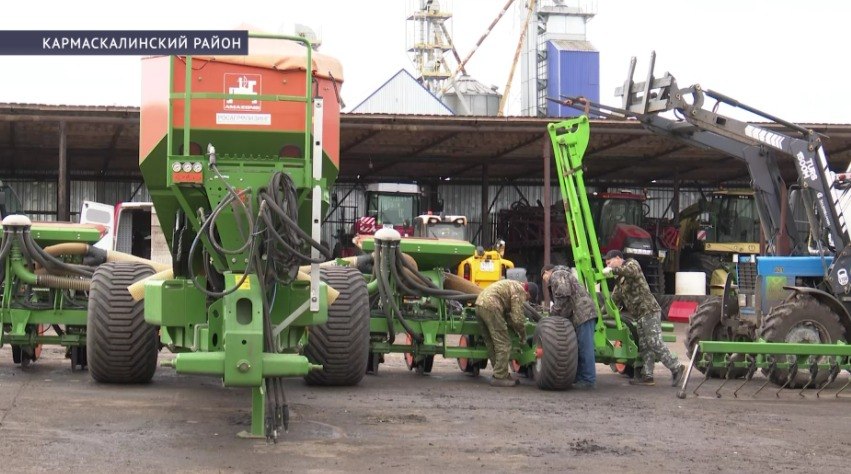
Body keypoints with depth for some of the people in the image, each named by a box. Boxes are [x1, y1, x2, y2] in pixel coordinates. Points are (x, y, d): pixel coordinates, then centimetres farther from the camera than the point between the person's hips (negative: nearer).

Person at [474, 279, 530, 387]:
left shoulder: (512, 286, 26)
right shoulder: (519, 291, -3)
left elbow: (507, 314, 30)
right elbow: (518, 318, -7)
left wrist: (517, 331, 27)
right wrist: (523, 335, 9)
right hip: (490, 307, -10)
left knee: (492, 344, 15)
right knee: (503, 344, -5)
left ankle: (502, 375, 22)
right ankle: (499, 377, -4)